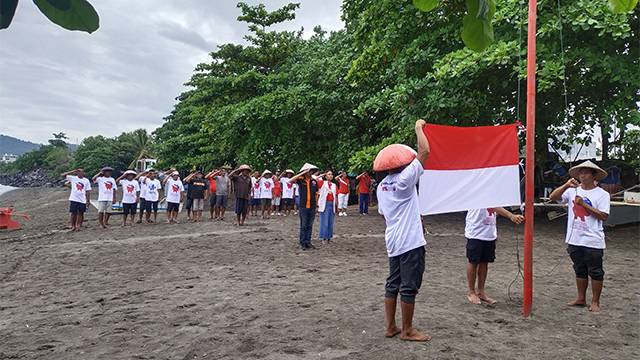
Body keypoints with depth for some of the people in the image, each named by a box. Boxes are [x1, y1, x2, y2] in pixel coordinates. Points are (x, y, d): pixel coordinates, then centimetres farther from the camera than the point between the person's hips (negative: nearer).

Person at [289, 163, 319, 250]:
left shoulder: (314, 181, 6)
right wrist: (302, 173, -22)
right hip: (303, 206, -4)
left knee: (310, 226, 9)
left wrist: (316, 203, 9)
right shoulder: (301, 180, -5)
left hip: (312, 207, 4)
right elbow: (290, 180, -23)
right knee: (303, 225, 2)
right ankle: (302, 243, 9)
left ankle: (308, 242, 17)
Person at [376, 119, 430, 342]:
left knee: (393, 284, 13)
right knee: (409, 287, 2)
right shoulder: (404, 179, -13)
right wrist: (419, 128, -2)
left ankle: (391, 327, 21)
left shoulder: (382, 185, 9)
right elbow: (424, 152, -14)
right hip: (410, 242, -8)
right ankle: (407, 330, 12)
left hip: (393, 242, 8)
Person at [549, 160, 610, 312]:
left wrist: (583, 204, -18)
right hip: (575, 240, 4)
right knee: (580, 271, 16)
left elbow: (603, 216, -14)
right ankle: (581, 299, 29)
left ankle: (595, 302, 18)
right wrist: (566, 185, -19)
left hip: (592, 241, -4)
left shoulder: (602, 194, -6)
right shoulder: (572, 190, 4)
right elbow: (553, 197, -6)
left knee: (595, 272, 6)